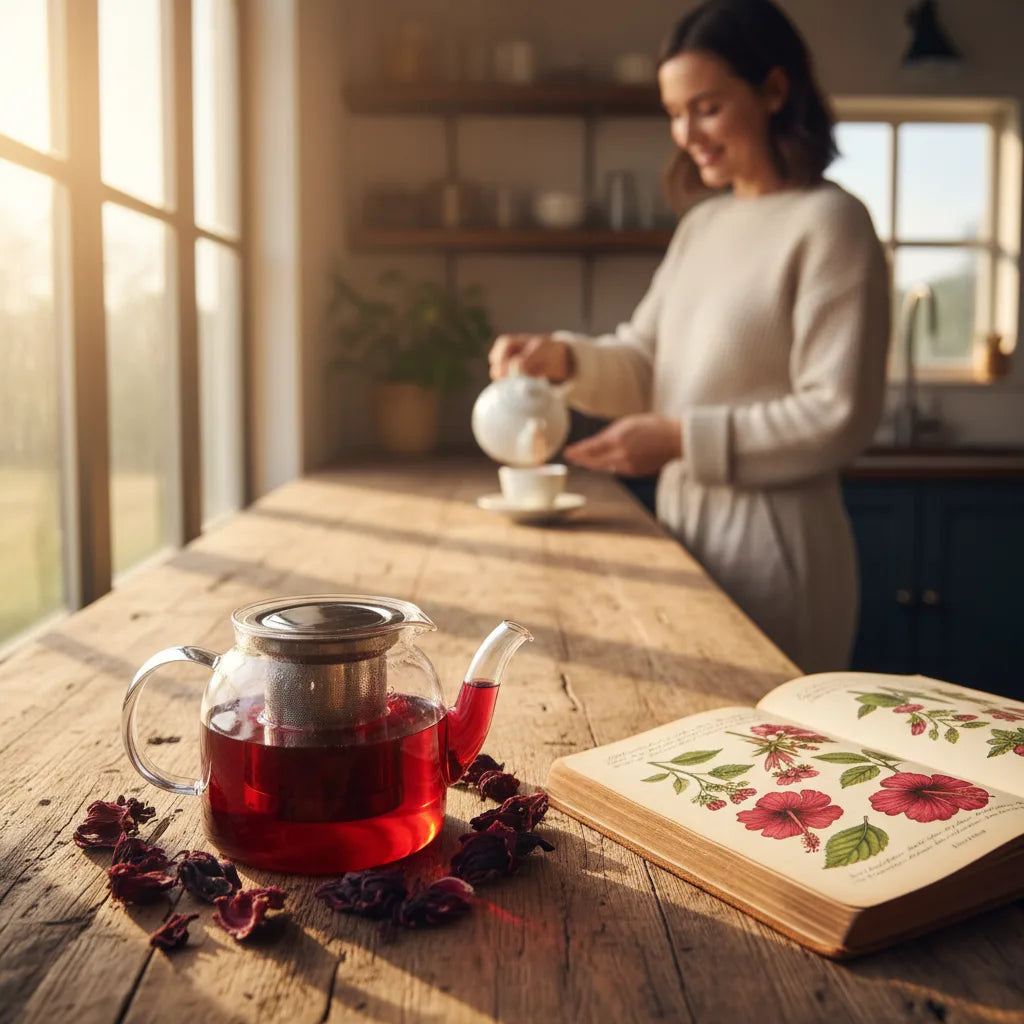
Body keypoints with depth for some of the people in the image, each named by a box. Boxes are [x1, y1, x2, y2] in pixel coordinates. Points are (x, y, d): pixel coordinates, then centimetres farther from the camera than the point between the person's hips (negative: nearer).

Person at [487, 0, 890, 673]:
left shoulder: (827, 224, -12)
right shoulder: (703, 224, 11)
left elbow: (840, 415, -16)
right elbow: (644, 362, 13)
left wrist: (682, 439, -19)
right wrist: (565, 358, -7)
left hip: (771, 544, -7)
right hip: (688, 526, 7)